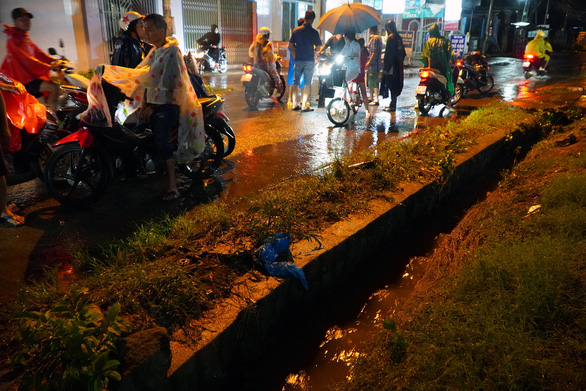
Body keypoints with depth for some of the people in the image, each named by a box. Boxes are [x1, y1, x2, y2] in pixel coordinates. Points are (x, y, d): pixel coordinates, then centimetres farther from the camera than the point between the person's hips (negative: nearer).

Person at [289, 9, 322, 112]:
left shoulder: (296, 30, 4)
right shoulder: (314, 32, -6)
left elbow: (291, 46, 7)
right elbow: (318, 48, -4)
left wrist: (295, 57, 15)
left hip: (298, 60, 3)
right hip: (310, 61, -3)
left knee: (296, 82, 12)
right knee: (307, 83, 2)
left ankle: (295, 104, 11)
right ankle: (304, 105, 0)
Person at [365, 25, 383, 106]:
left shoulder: (375, 38, -14)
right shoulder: (378, 37, 18)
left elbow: (375, 52, -21)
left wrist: (369, 62, -21)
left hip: (373, 64, -10)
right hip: (371, 65, 10)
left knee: (374, 82, -8)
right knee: (370, 82, 16)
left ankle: (376, 100, -6)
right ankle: (371, 98, 25)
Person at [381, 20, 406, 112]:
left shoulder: (391, 38, -14)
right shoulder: (398, 37, 11)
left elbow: (388, 54, -18)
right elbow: (403, 53, 16)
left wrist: (386, 68, -17)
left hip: (392, 67, -9)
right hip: (398, 66, 9)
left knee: (391, 85, -4)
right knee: (395, 86, 13)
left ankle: (393, 105, -1)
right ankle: (393, 104, 21)